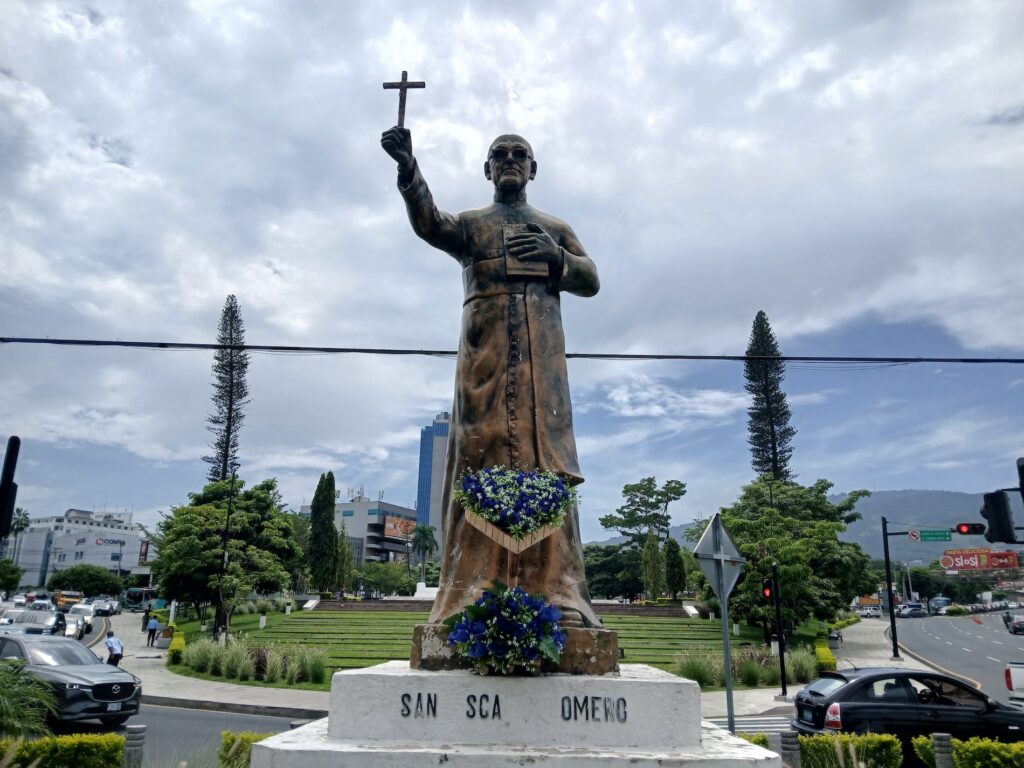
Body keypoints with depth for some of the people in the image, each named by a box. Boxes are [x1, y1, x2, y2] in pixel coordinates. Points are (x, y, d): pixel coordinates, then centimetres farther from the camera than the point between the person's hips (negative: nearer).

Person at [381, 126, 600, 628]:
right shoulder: (471, 224, 21)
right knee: (483, 455, -10)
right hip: (485, 348, -1)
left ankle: (556, 592, -11)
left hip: (542, 350, 1)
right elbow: (431, 226, -2)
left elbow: (591, 280, 14)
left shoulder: (555, 229, 27)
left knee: (545, 459, -9)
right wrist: (409, 169, -18)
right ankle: (475, 592, -11)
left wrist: (554, 257, -5)